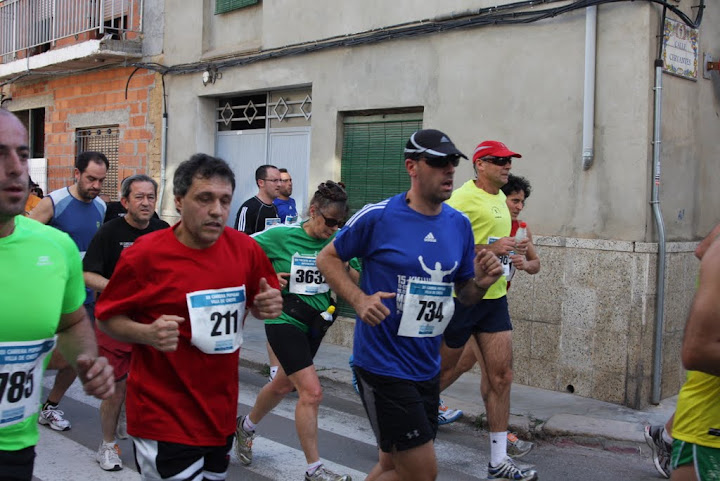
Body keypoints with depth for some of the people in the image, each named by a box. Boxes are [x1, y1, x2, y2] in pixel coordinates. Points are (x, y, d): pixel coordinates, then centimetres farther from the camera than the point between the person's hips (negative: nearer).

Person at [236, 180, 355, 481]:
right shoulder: (281, 235, -14)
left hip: (316, 322, 6)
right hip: (284, 321, -6)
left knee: (284, 385, 22)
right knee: (311, 391, -13)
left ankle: (246, 426, 51)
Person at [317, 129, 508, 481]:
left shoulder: (460, 224, 4)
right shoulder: (378, 216, -13)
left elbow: (465, 295, 13)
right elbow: (327, 257, -2)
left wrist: (481, 283, -10)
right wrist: (359, 299, -17)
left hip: (427, 368, 6)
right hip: (383, 365, -6)